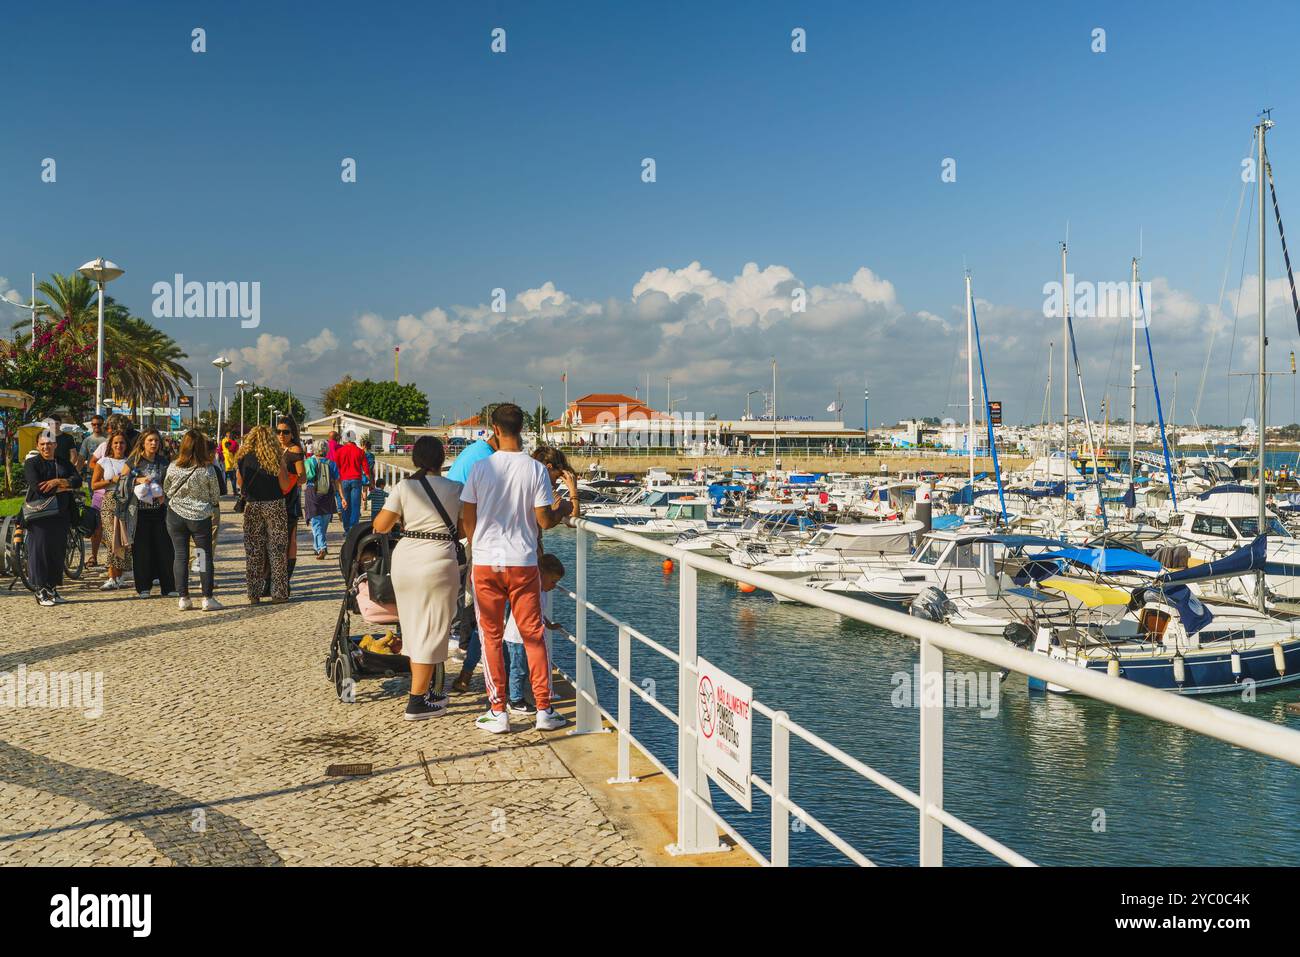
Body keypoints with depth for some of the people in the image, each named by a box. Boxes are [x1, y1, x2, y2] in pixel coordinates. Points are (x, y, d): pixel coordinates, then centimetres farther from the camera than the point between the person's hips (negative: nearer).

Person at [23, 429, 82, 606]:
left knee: (58, 551, 7)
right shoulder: (31, 463, 0)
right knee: (39, 551, -5)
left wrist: (57, 481, -16)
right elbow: (37, 487, -15)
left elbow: (78, 480, -1)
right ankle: (40, 592, 0)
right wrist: (62, 487, -9)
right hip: (39, 514, -5)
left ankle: (52, 589, 16)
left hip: (60, 515, 5)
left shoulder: (64, 464, 15)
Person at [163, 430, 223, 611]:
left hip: (176, 515, 2)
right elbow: (215, 496, -3)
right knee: (206, 556, 6)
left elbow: (166, 490, 8)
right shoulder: (207, 470, -12)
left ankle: (183, 598, 8)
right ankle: (207, 598, 5)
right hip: (200, 517, -2)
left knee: (180, 556, 7)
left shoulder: (173, 468, -6)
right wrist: (216, 515, 13)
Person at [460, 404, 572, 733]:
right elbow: (544, 521, -6)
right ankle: (544, 710, 12)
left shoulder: (481, 467, -4)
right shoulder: (536, 469, -6)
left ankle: (498, 712, 10)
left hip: (486, 562, 0)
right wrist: (562, 510, 15)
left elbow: (467, 518, 1)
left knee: (491, 637, 9)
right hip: (523, 563, 0)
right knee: (533, 636, 9)